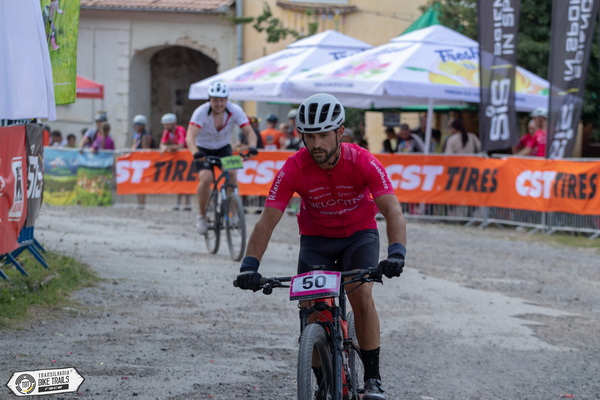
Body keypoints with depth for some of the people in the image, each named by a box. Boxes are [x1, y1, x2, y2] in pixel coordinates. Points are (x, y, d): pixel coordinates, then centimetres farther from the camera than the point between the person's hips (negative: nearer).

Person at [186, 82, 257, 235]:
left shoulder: (235, 110, -20)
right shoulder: (201, 112, -27)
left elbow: (249, 132, -25)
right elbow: (190, 137, -38)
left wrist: (252, 147, -46)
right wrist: (196, 153, -58)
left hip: (223, 148, 2)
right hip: (203, 149, -2)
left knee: (231, 174, -25)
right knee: (206, 178, -27)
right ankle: (201, 215, -7)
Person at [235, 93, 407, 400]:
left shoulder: (363, 163, -25)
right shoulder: (294, 169, -23)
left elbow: (392, 211, -32)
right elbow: (268, 220, -24)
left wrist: (396, 252, -49)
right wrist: (250, 265, -38)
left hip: (359, 234, -2)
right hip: (316, 239, 2)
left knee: (361, 295, -25)